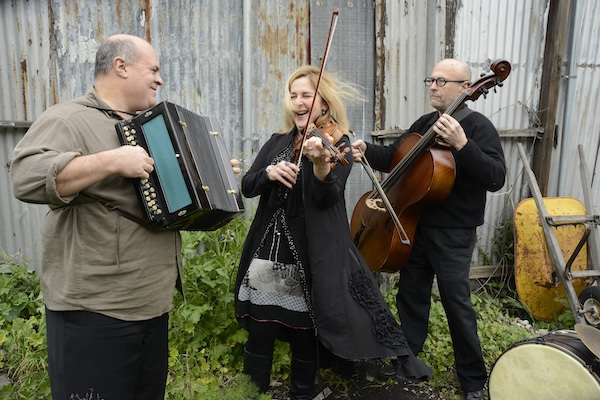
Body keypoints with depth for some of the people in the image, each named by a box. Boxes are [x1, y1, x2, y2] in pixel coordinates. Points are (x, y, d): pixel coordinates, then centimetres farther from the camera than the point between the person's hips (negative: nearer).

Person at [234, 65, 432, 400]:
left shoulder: (337, 143, -4)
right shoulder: (278, 142, 10)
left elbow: (327, 197, -18)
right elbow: (247, 186, 4)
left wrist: (320, 163, -37)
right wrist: (269, 172, -17)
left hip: (311, 257, -4)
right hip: (268, 251, 4)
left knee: (304, 337, 9)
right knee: (259, 331, 9)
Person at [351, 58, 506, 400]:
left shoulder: (478, 127, -10)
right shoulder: (425, 124, 10)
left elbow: (496, 178, -21)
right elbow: (393, 157, 10)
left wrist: (461, 145, -33)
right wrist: (367, 150, -9)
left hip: (453, 234, -6)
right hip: (416, 224, 6)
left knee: (457, 303, 2)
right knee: (411, 295, 16)